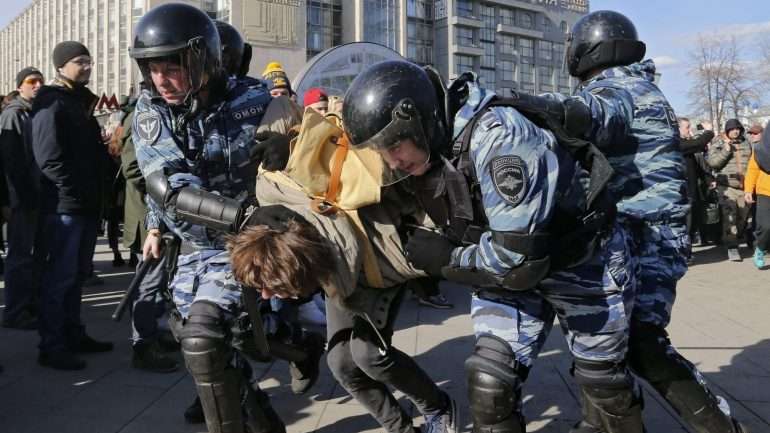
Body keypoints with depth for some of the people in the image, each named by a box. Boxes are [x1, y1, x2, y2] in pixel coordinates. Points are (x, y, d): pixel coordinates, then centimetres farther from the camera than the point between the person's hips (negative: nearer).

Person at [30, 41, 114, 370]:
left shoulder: (83, 101, 20)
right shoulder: (51, 102, -8)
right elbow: (49, 157, -17)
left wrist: (95, 192, 13)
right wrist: (71, 194, -19)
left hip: (86, 204, 9)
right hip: (63, 204, -9)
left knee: (76, 274, 15)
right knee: (60, 276, -5)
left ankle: (73, 335, 25)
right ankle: (51, 347, 1)